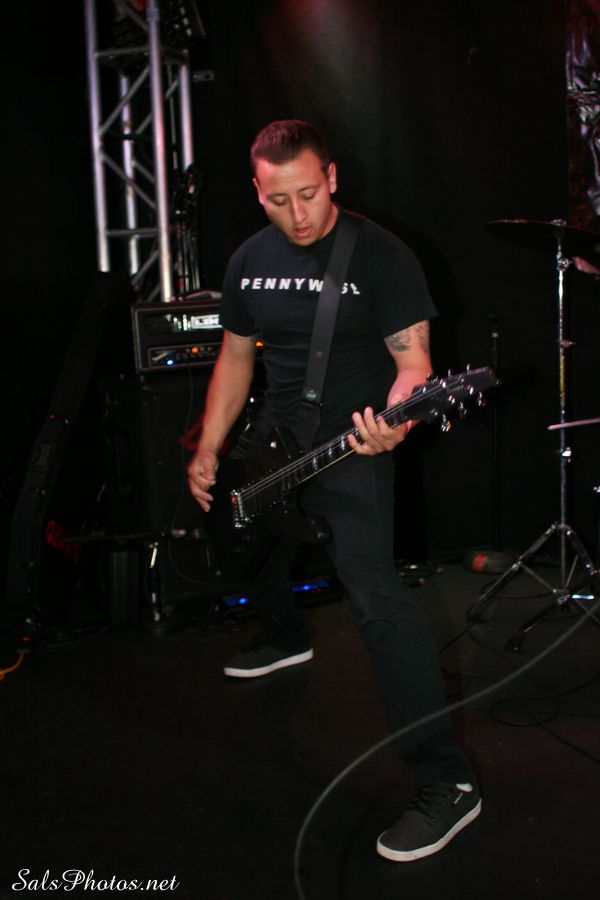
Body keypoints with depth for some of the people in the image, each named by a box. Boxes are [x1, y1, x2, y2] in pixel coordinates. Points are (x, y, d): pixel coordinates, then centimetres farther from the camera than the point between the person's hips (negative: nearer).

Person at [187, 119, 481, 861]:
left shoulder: (380, 255, -13)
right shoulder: (248, 262, 6)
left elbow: (412, 357, -16)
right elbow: (235, 358, 15)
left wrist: (393, 420, -37)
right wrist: (209, 450, 9)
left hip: (351, 446, -7)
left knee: (374, 596, -23)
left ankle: (445, 781, -17)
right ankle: (286, 639, 60)